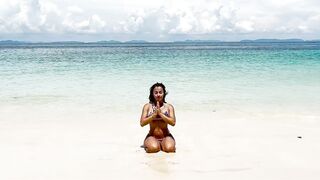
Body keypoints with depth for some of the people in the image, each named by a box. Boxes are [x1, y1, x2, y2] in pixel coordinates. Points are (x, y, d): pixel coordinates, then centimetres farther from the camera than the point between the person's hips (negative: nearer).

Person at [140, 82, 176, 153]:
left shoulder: (169, 107, 3)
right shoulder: (147, 106, 2)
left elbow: (173, 123, -8)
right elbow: (142, 123, -6)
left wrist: (160, 113, -16)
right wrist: (154, 114, -17)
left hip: (166, 137, 1)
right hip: (152, 137, -1)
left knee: (170, 148, -29)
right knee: (153, 148, -32)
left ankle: (162, 145, 6)